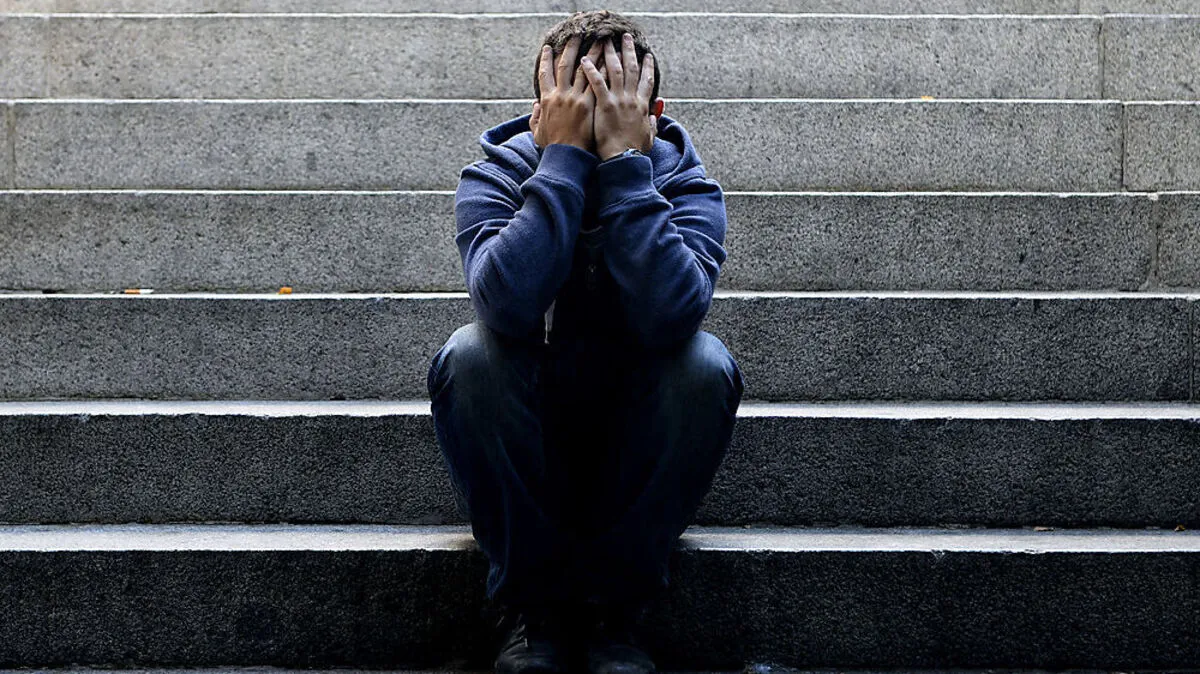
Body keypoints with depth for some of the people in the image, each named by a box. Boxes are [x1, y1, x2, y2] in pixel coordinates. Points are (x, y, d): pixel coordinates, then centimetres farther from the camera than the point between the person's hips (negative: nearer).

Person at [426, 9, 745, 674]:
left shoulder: (688, 187, -10)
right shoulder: (493, 177, -11)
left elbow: (668, 317, -33)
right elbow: (510, 304, -34)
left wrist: (624, 161, -30)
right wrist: (564, 158, -30)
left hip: (637, 458, 0)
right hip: (518, 460, 0)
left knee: (705, 363, -28)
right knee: (470, 354, -29)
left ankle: (612, 606, -16)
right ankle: (533, 605, -16)